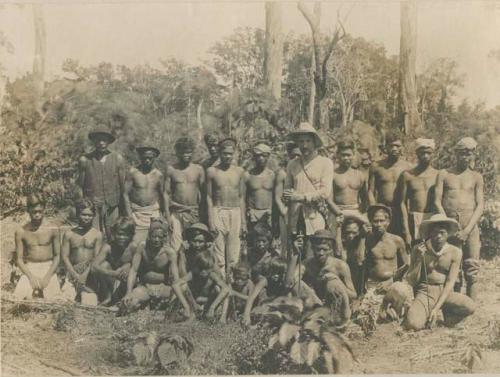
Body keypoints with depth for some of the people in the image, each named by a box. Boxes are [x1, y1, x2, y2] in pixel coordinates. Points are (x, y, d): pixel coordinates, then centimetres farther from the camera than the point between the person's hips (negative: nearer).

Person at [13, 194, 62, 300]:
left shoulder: (52, 229, -2)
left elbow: (57, 256, 2)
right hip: (29, 270, 1)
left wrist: (47, 276, -10)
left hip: (48, 269, -1)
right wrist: (31, 276, -12)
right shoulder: (21, 232, -1)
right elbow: (19, 259, 2)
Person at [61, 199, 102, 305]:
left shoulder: (97, 234, 2)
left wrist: (85, 275, -11)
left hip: (90, 274, -1)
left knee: (89, 306, -11)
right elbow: (64, 256, 2)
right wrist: (76, 275, -9)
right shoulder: (69, 234, 6)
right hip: (72, 273, 1)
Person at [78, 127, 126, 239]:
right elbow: (80, 186, 8)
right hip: (92, 206, -1)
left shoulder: (118, 159, 6)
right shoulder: (85, 160, 4)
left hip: (113, 206, 1)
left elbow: (123, 185, 8)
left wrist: (125, 211, 6)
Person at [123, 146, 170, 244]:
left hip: (154, 212, 2)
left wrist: (167, 215, 9)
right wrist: (129, 215, -9)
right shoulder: (133, 172, -3)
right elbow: (126, 194, -3)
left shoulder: (158, 175, 3)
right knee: (136, 244, -9)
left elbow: (163, 195, 12)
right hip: (137, 212, -2)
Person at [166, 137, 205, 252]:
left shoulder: (198, 169, 7)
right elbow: (167, 193, 5)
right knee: (176, 247, -8)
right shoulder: (171, 170, 6)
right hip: (176, 212, -1)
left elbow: (203, 192, 7)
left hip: (194, 212, 1)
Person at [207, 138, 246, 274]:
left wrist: (243, 221, 8)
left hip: (236, 213, 2)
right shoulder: (212, 171, 2)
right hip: (218, 212, -2)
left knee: (234, 256, 3)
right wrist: (211, 219, -8)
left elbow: (241, 197, 11)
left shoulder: (239, 171, 9)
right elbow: (209, 197, 2)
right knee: (218, 257, -3)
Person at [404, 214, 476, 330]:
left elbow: (450, 283, -8)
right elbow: (411, 282, -2)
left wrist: (436, 308, -18)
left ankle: (447, 312, 3)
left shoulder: (455, 252, -4)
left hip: (445, 293, 1)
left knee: (470, 307, -28)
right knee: (413, 324, -29)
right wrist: (419, 260, -17)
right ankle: (427, 314, 6)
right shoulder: (418, 249, -4)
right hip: (425, 293, -1)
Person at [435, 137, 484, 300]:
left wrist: (467, 230, -11)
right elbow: (437, 202, 3)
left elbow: (480, 205, 3)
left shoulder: (476, 177, 11)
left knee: (471, 269, -4)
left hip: (470, 225, 0)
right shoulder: (444, 174, 11)